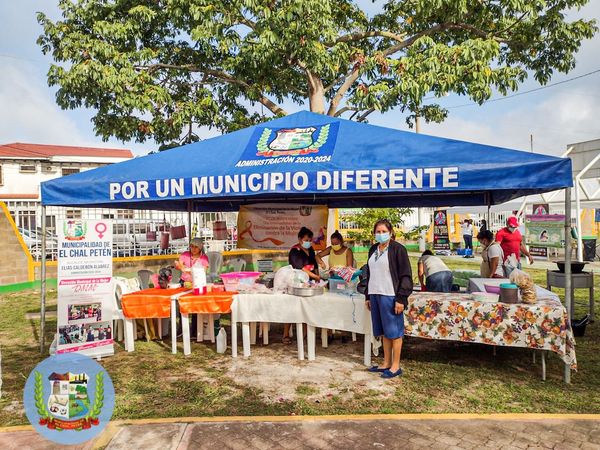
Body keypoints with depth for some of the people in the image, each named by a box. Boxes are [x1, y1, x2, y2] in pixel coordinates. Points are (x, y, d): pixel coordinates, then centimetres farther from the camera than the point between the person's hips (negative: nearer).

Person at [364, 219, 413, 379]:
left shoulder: (398, 249, -7)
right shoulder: (373, 250, 13)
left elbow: (405, 276, -9)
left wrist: (401, 298, -15)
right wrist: (368, 296, 15)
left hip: (390, 296, -6)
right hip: (375, 295, 6)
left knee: (394, 331, 2)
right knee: (384, 332, 13)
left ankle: (395, 366, 12)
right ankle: (386, 363, 23)